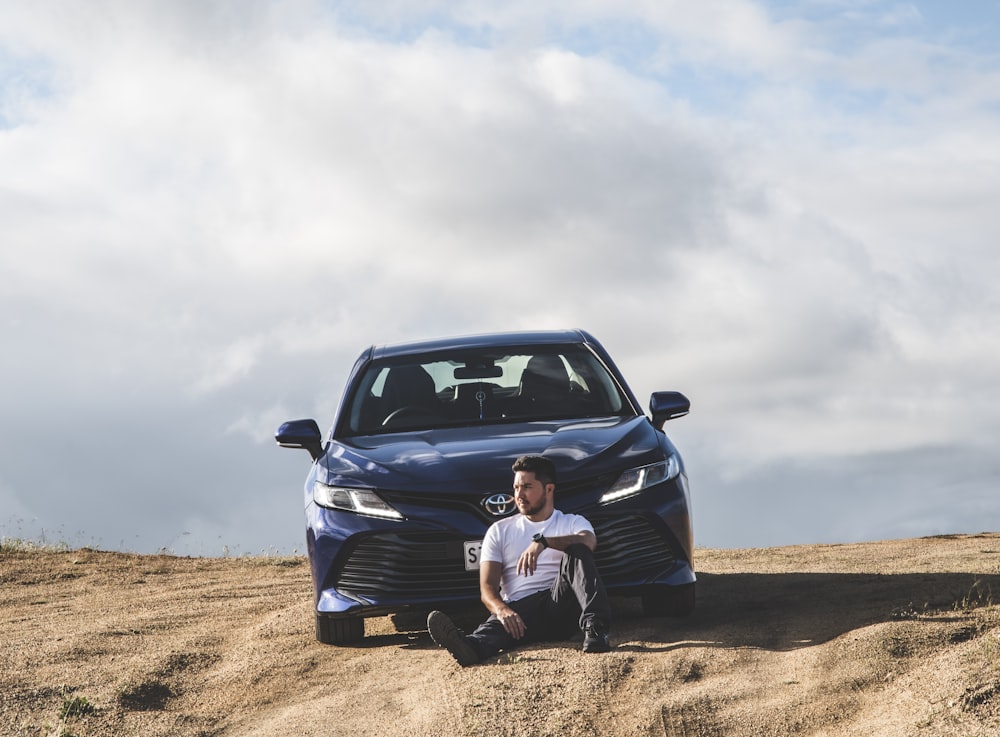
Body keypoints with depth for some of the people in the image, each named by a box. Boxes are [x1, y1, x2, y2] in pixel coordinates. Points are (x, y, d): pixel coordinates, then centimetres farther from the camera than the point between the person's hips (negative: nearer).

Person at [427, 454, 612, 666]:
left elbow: (589, 541, -10)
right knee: (497, 624, -37)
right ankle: (473, 646, -73)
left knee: (576, 552, -26)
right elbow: (487, 587, 7)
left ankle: (595, 627, -44)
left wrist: (542, 542, -28)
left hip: (560, 606, 0)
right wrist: (501, 609, -19)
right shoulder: (500, 531, 21)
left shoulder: (573, 523, 18)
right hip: (519, 610, 0)